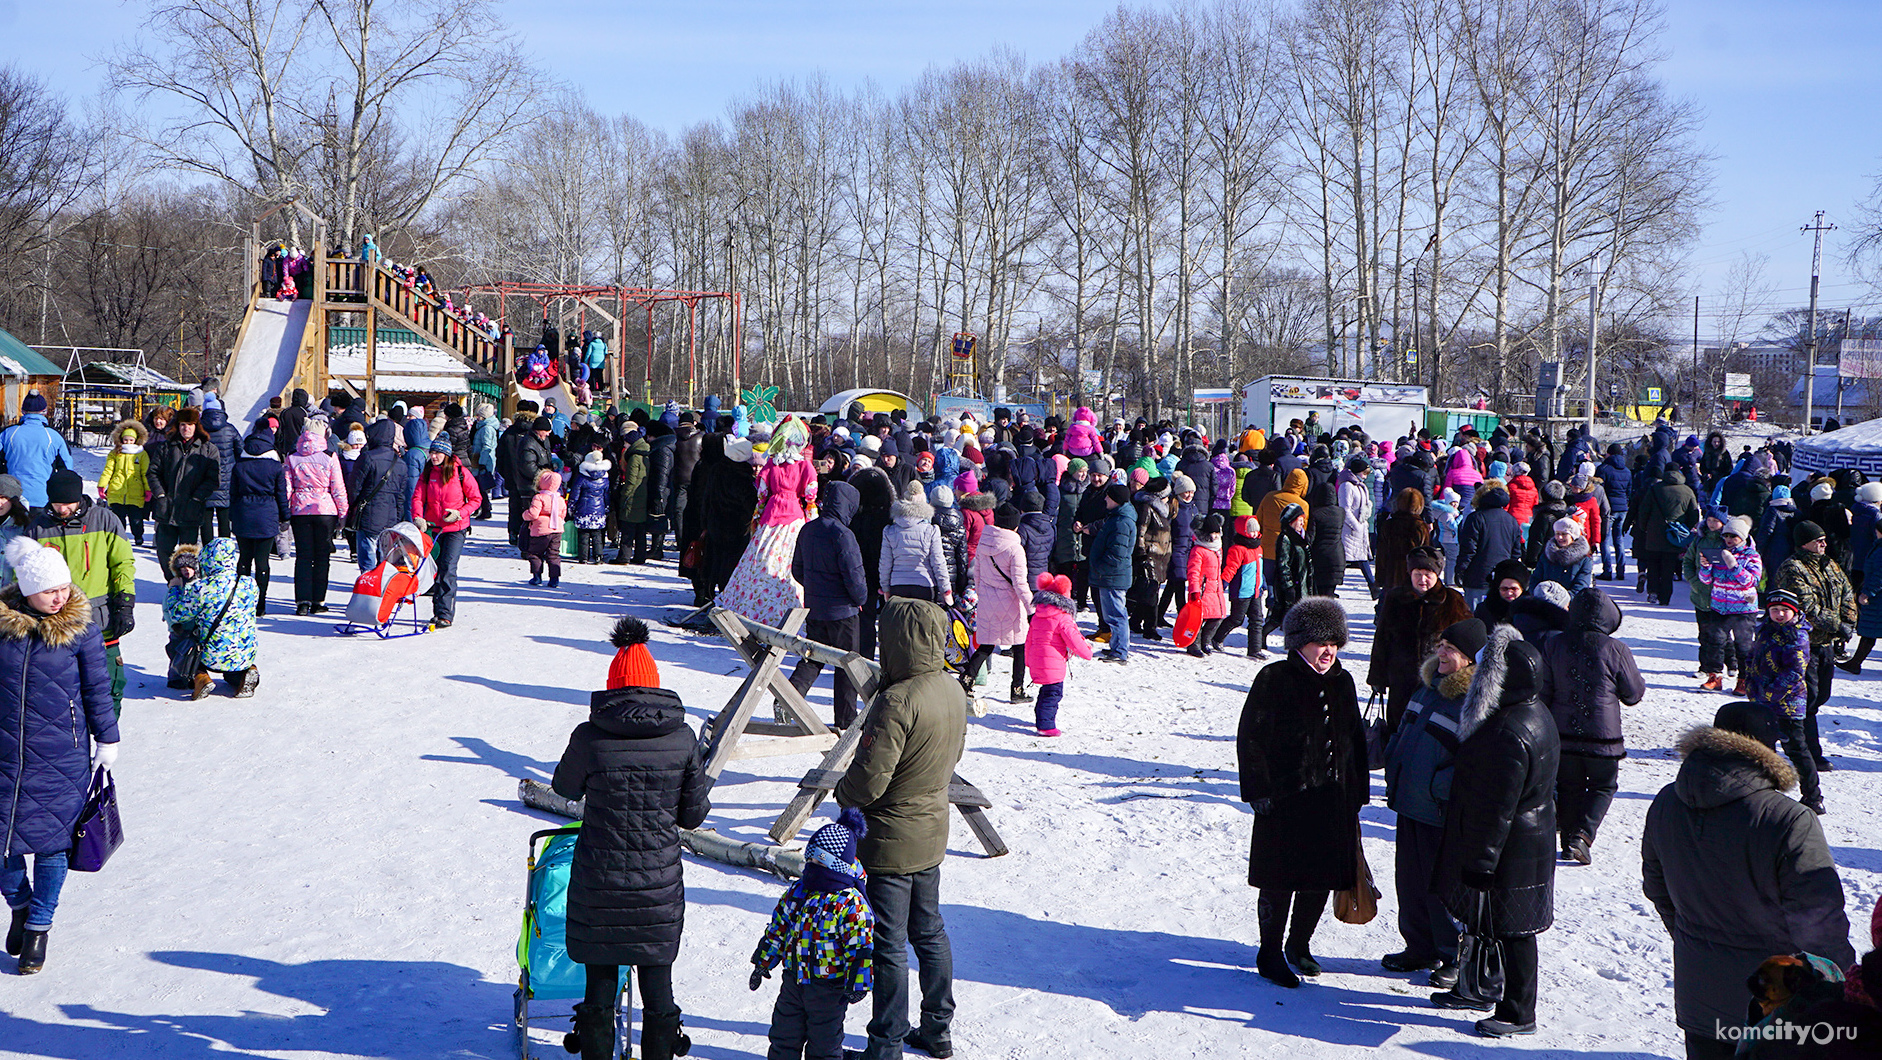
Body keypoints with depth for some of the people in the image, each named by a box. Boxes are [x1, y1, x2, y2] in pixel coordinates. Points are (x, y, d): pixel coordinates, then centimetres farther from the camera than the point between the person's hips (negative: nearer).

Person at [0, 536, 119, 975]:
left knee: (51, 839, 3)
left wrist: (107, 739, 6)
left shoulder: (81, 627, -6)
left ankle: (39, 926, 20)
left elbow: (97, 689, 2)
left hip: (62, 755, -1)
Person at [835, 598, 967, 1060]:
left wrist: (842, 791, -5)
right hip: (932, 834, 8)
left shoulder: (897, 701, -28)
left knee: (889, 945, 3)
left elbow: (868, 781, -26)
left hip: (890, 843, -8)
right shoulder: (953, 690, -2)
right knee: (929, 932, 21)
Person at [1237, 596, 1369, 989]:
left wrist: (1356, 791, 15)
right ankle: (1271, 954, 16)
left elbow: (1355, 739, 19)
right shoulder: (1275, 680, -8)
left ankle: (1298, 945, 32)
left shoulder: (1342, 683, 10)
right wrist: (1260, 791, -13)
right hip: (1284, 799, -6)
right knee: (1280, 882, 0)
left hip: (1332, 800, 6)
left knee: (1322, 877, 11)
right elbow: (1250, 738, -9)